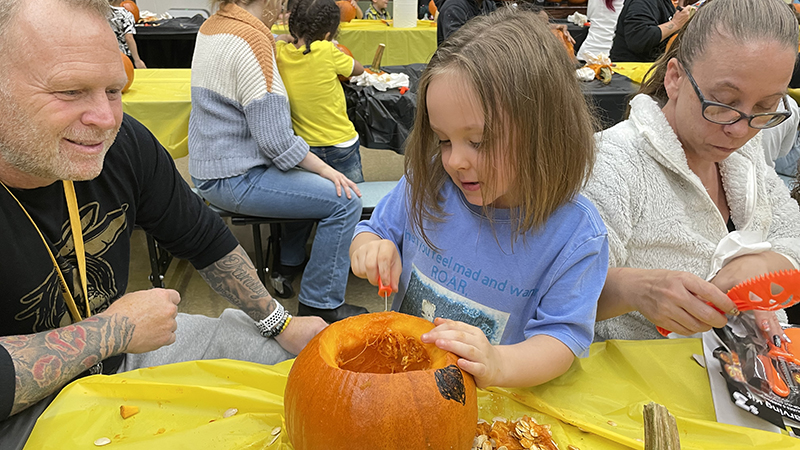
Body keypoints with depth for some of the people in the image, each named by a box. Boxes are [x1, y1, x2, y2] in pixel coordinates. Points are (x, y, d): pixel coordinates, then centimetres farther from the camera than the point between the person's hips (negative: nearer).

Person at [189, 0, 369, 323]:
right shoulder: (252, 40, -21)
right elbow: (275, 139, -23)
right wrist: (326, 170, -14)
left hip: (210, 165, 11)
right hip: (234, 180, -11)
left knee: (306, 174, 28)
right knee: (345, 201, -14)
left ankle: (292, 260, 37)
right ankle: (320, 305, -4)